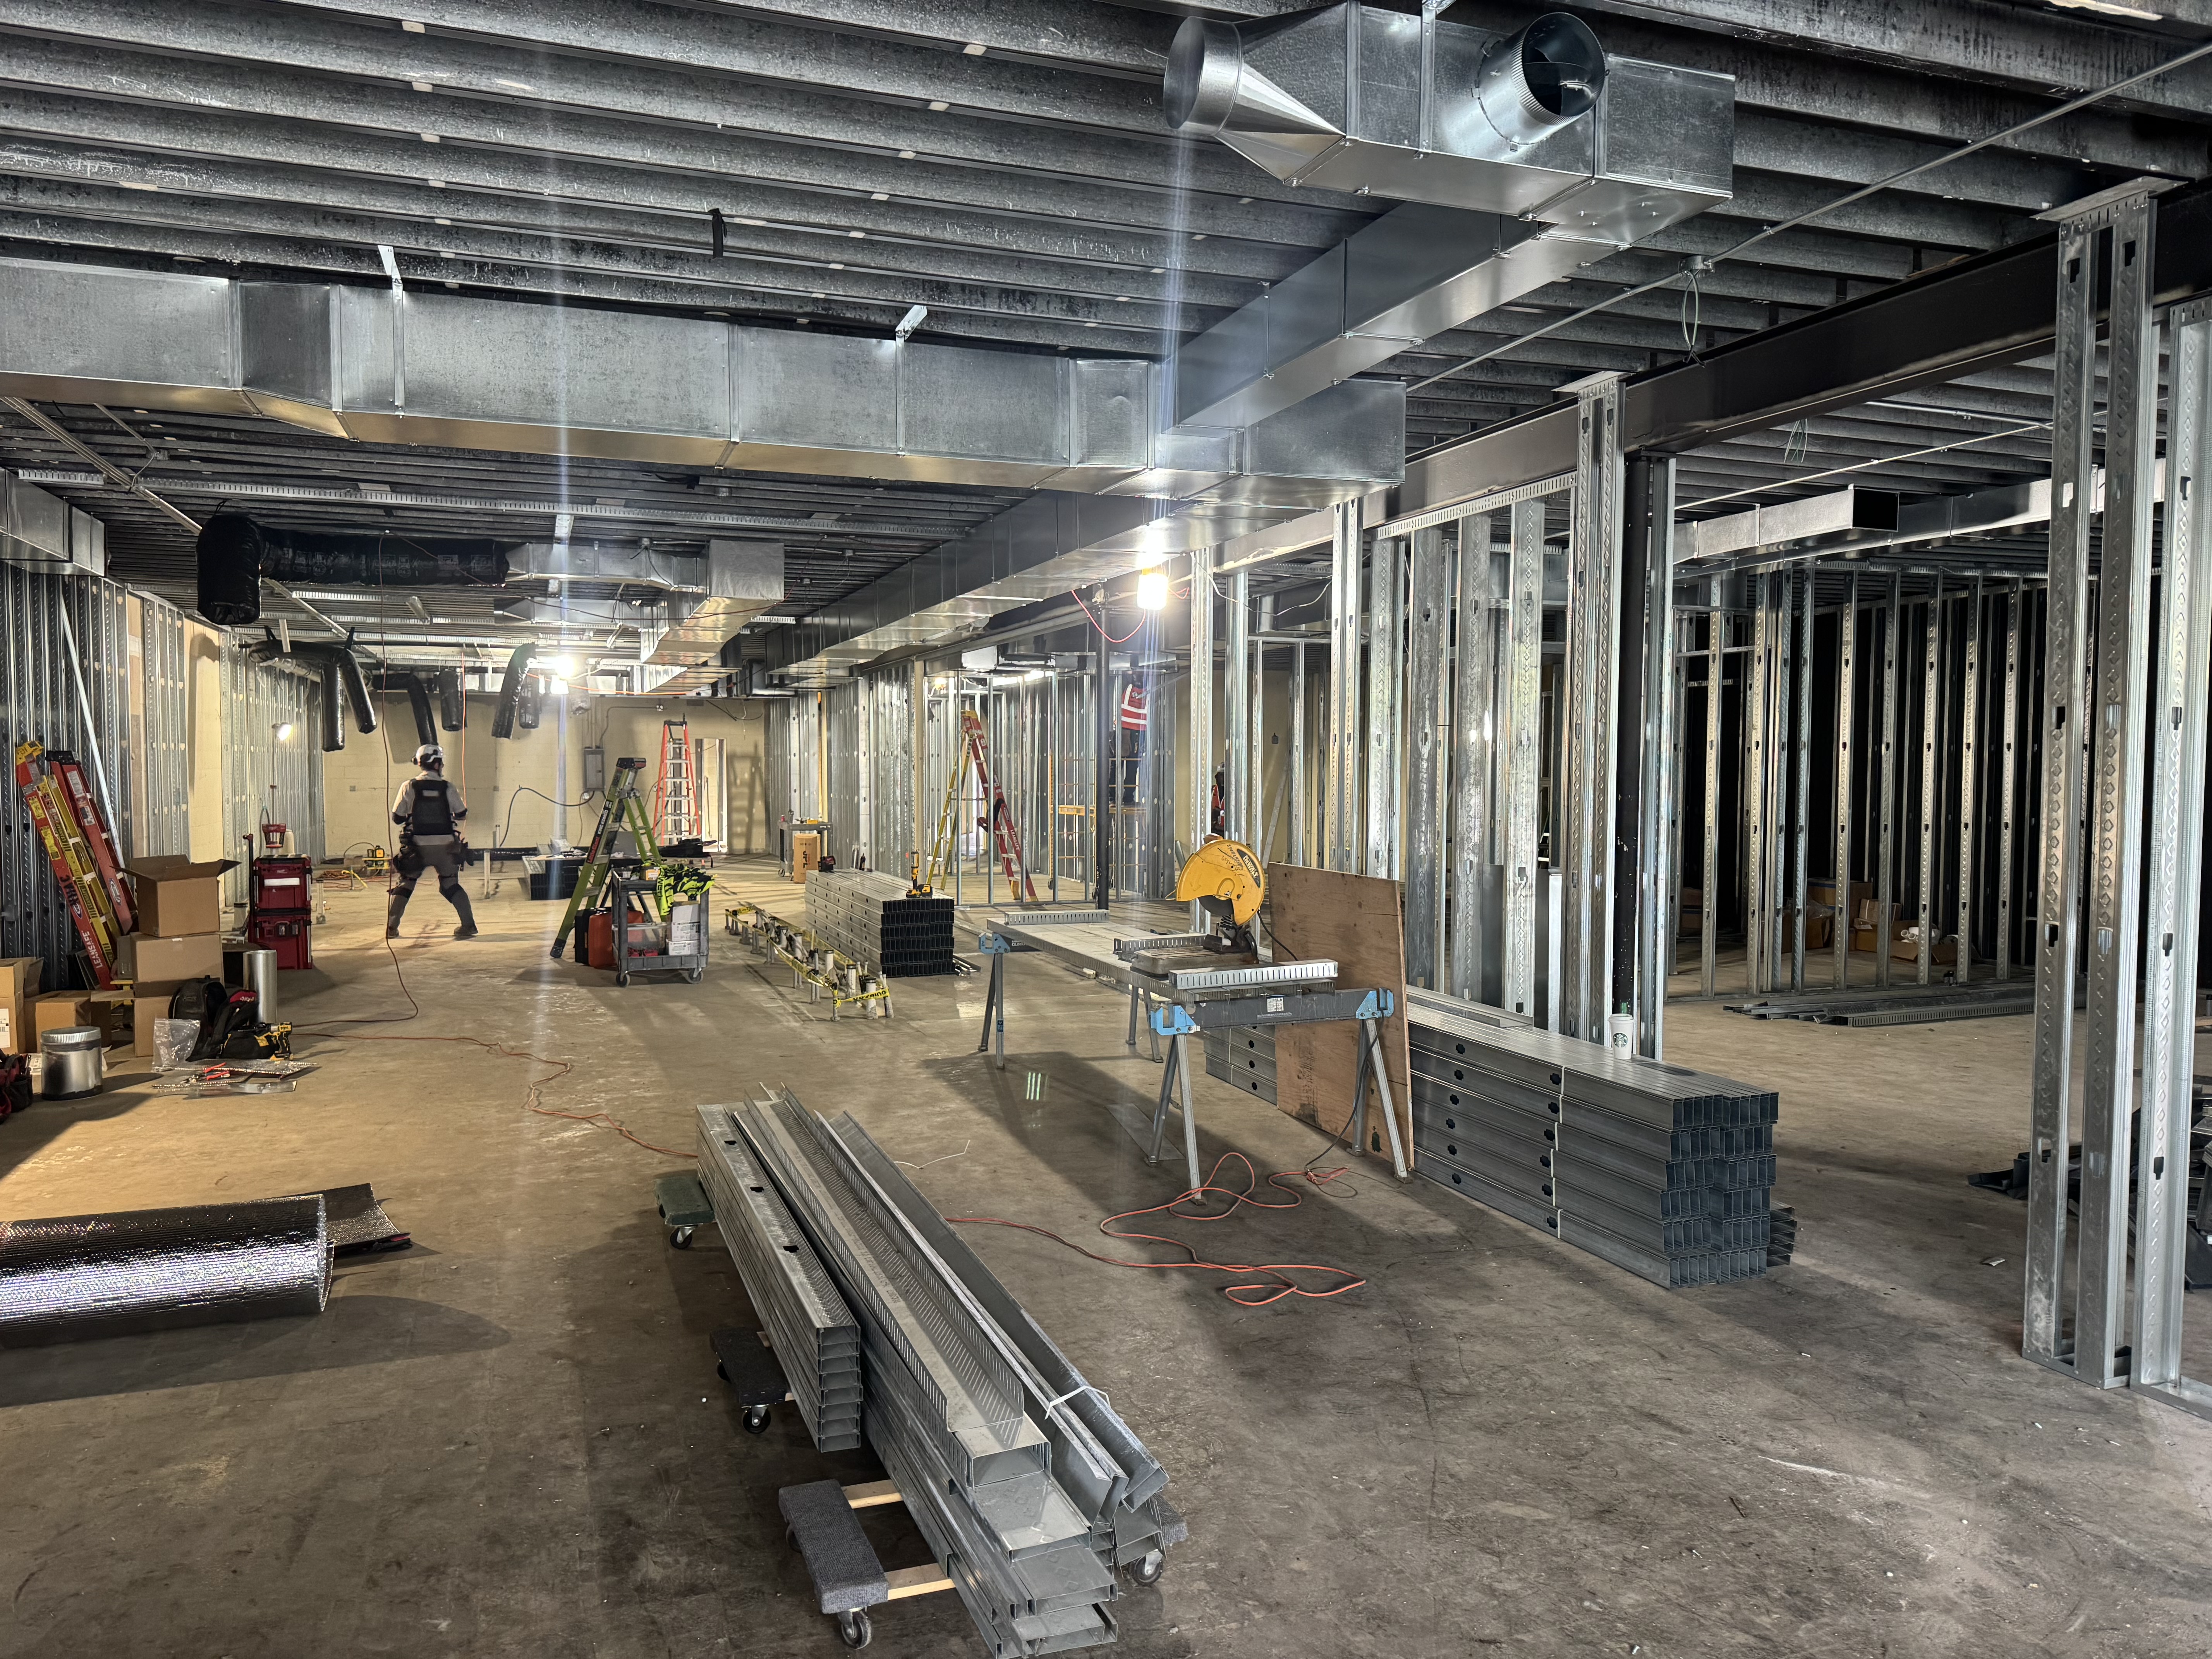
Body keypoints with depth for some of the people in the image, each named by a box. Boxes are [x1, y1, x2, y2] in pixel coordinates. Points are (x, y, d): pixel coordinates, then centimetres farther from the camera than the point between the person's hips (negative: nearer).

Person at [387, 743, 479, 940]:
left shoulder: (409, 787, -4)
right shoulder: (447, 788, -2)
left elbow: (397, 818, 0)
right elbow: (461, 814, 6)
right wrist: (465, 806, 29)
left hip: (417, 846, -1)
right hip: (445, 845, 1)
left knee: (404, 884, 13)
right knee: (451, 884, 13)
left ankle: (391, 928, 10)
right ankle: (469, 925, 5)